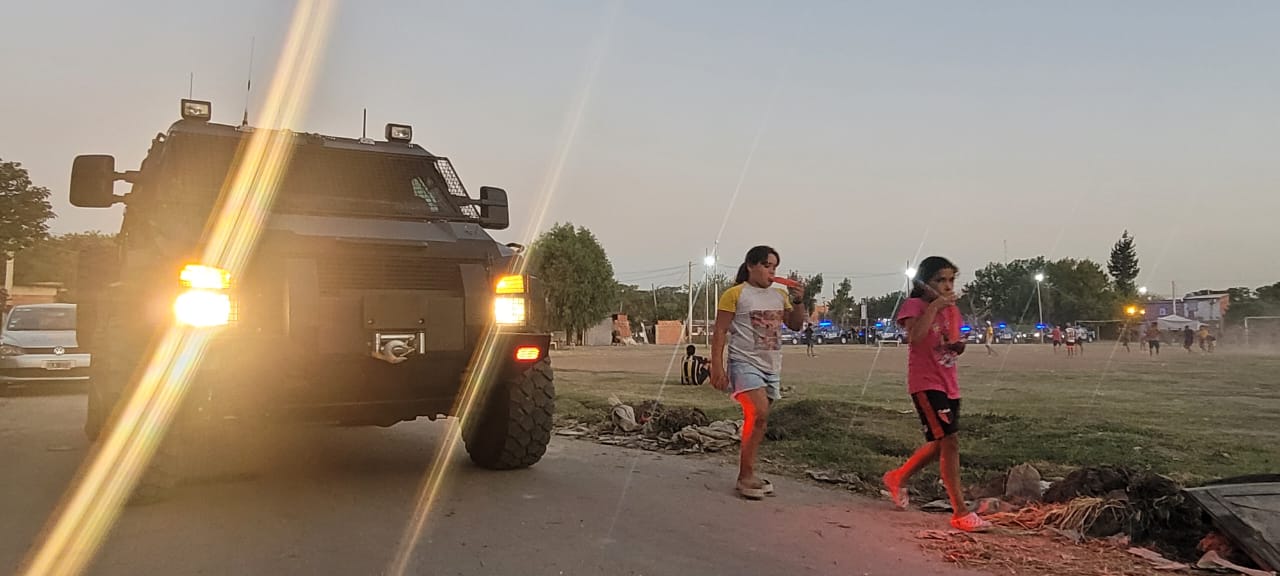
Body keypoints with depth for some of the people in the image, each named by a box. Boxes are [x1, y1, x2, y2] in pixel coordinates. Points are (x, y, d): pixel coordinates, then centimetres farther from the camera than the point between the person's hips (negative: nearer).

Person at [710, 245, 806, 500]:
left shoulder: (780, 295, 13)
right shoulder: (735, 294, -5)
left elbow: (796, 325, 17)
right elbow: (720, 332, -7)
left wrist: (799, 302, -1)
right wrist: (717, 367, -14)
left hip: (771, 367, 7)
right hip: (745, 362, -7)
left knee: (758, 420, 8)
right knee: (759, 413, -22)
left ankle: (747, 475, 18)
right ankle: (746, 476, -14)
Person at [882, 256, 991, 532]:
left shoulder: (952, 309, 13)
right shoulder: (914, 305, -9)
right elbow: (915, 336, -29)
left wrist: (958, 346, 1)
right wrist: (934, 306, -24)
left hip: (949, 385, 8)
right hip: (925, 384, -8)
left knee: (940, 443, 15)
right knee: (950, 441, -14)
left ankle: (898, 478, 37)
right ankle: (961, 512, -10)